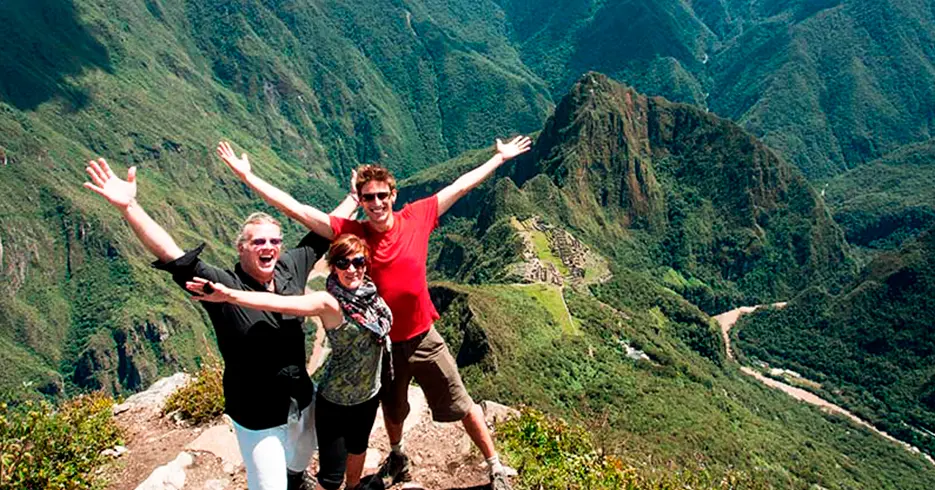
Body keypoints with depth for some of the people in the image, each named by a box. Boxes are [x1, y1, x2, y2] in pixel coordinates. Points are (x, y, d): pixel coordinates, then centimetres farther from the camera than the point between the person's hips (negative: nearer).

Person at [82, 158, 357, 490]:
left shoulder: (291, 268, -9)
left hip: (303, 400, 6)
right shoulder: (223, 286, -22)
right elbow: (171, 256, -33)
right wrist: (128, 206, -44)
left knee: (302, 455, 32)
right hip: (258, 417, -5)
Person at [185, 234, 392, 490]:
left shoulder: (370, 292, -10)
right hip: (335, 401, -6)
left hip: (369, 395, 6)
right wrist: (229, 295, -52)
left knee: (358, 447, 31)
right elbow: (279, 302, -40)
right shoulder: (329, 302, -26)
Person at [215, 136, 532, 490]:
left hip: (423, 338, 0)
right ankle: (397, 457, 56)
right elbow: (294, 208, -19)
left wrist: (500, 158, 4)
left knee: (461, 406, 10)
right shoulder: (350, 233, -15)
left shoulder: (417, 217, -12)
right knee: (392, 409, 25)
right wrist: (246, 175, -22)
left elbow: (461, 186, -3)